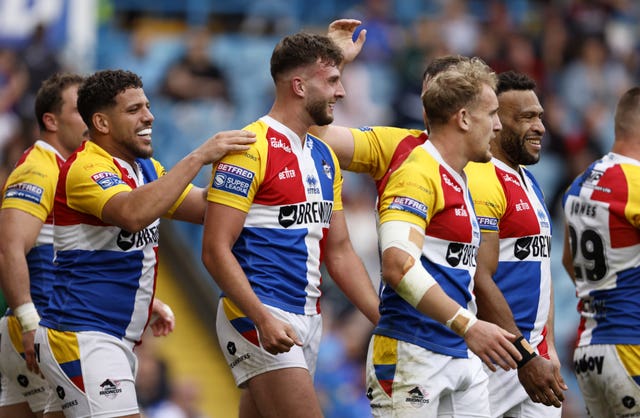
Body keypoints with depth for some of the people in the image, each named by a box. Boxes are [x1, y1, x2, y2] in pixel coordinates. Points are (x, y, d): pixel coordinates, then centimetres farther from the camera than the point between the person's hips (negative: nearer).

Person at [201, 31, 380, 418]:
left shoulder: (325, 157, 16)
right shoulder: (251, 149, -10)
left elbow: (339, 252, 20)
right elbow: (216, 250, -14)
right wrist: (263, 320, -24)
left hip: (308, 320, 8)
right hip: (257, 317, -8)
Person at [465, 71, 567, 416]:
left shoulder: (528, 182, 18)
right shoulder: (481, 181, -14)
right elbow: (480, 281, -19)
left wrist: (548, 349, 18)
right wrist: (526, 358, -18)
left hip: (533, 351, 9)